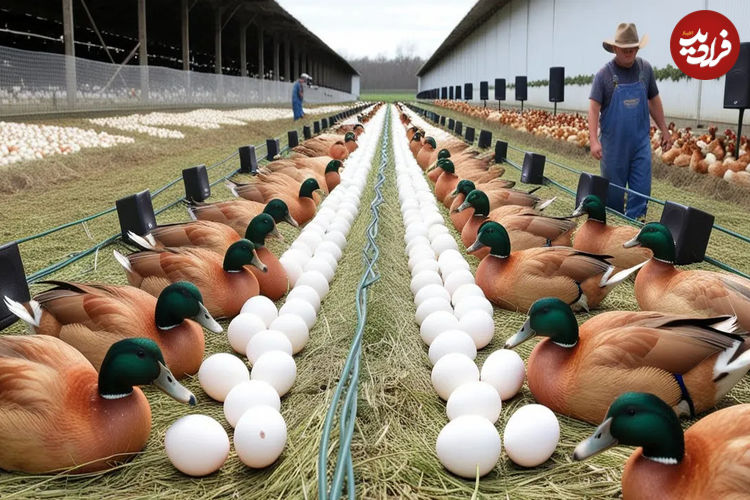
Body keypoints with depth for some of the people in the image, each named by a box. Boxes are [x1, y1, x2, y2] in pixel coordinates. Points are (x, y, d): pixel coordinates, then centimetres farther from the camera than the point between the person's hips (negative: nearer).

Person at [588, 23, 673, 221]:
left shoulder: (645, 69, 4)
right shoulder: (604, 74, -8)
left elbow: (653, 100, 13)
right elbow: (594, 108, -14)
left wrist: (664, 130, 12)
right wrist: (594, 140, -24)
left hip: (641, 141, 3)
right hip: (614, 143, -3)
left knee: (642, 188, -1)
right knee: (614, 189, 8)